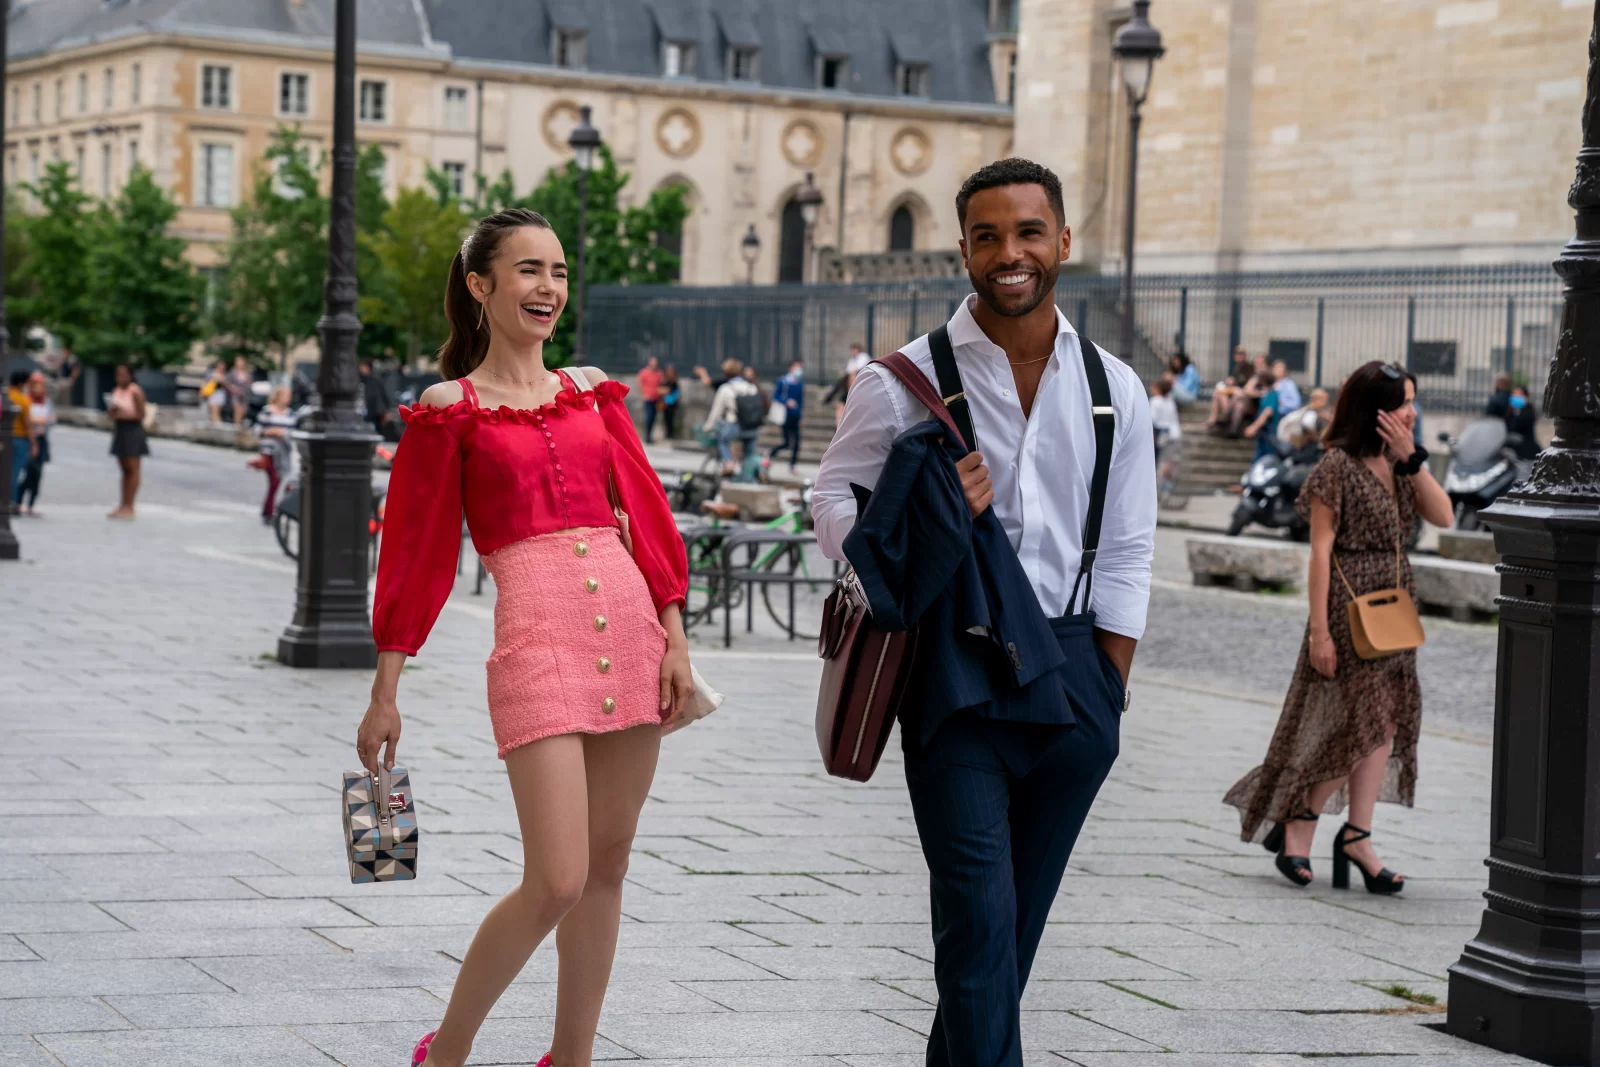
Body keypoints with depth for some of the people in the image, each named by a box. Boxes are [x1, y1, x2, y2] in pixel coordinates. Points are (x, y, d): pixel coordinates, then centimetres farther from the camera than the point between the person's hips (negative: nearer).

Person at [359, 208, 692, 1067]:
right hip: (537, 635, -5)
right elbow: (414, 552, 3)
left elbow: (645, 512, 13)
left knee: (607, 865, 9)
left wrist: (674, 637, 4)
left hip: (627, 625, 5)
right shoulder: (451, 408, 2)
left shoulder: (592, 391, 15)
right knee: (556, 882, -12)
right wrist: (385, 696, 3)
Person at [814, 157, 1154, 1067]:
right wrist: (927, 512, -17)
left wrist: (1110, 688, 6)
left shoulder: (1115, 390, 8)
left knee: (1020, 918, 11)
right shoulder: (904, 382, -2)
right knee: (979, 916, -10)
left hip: (1072, 667, 4)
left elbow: (1127, 554, 11)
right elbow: (835, 504, 2)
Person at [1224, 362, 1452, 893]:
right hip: (1350, 605, -7)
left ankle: (1356, 835, 9)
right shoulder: (1338, 465, -12)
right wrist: (1320, 629, -16)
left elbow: (1442, 516, 0)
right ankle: (1296, 825, 9)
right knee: (1362, 719, -6)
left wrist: (1412, 458, -10)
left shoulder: (1399, 462, 10)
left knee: (1384, 719, 4)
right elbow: (1320, 549, -13)